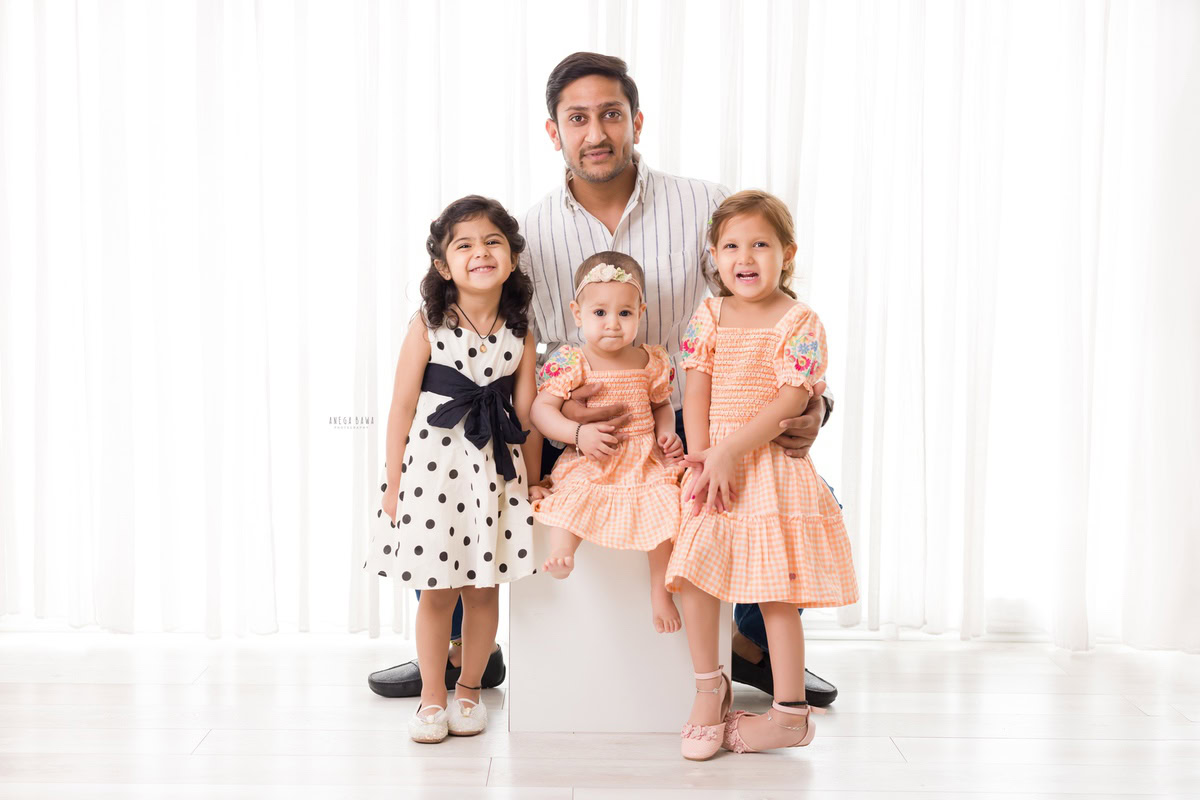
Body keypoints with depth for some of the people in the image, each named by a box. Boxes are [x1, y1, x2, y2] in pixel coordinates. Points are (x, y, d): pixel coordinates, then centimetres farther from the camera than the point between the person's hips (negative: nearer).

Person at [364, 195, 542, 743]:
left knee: (484, 589, 10)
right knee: (437, 591, 6)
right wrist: (393, 482, -5)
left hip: (496, 468, 3)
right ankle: (431, 698, 23)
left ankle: (469, 689, 30)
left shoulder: (519, 335, 2)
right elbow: (402, 407, -4)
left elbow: (526, 417, 5)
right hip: (432, 464, -2)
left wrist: (533, 485, 7)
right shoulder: (427, 326, -7)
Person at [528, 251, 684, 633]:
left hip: (645, 459, 2)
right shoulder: (569, 363, -5)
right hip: (589, 460, -2)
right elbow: (541, 409, -8)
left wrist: (666, 432, -1)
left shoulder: (651, 362, 5)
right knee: (574, 494, -32)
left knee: (665, 502, -18)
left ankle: (660, 590, -5)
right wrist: (580, 433, -21)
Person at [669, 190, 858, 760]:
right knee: (693, 569, -6)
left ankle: (789, 713, 10)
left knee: (776, 590, -1)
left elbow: (792, 399, -14)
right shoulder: (709, 316, 7)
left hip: (771, 465, -4)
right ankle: (709, 687, 13)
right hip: (714, 460, 4)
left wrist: (731, 450, -20)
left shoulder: (799, 321, -6)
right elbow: (696, 392, 3)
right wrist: (702, 458, -10)